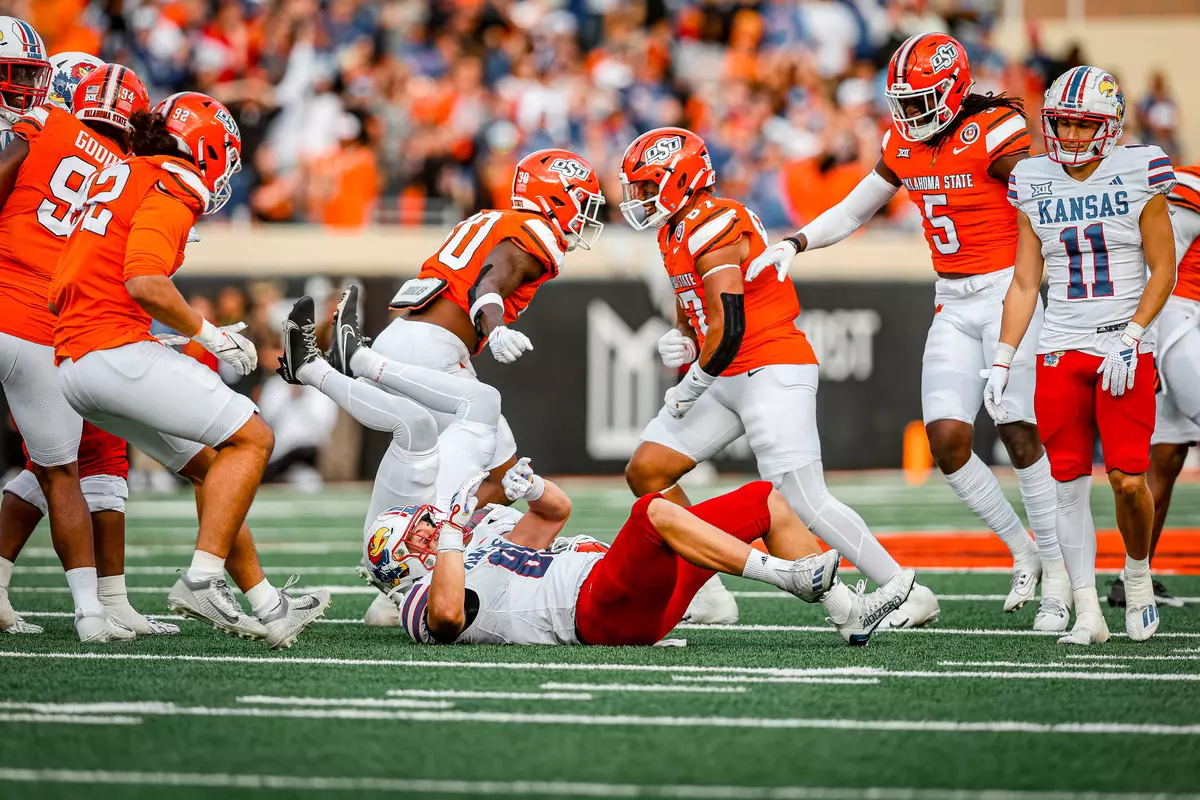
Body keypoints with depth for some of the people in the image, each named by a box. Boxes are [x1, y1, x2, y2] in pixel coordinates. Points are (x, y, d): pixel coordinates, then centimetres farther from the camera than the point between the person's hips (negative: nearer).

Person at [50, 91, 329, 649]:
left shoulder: (114, 177, 22)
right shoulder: (171, 187, -6)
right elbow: (145, 283, -21)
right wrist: (208, 334, -7)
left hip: (72, 362, 10)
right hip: (118, 347, -10)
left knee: (213, 466, 16)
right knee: (251, 439, -4)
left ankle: (264, 603, 12)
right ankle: (202, 578, -13)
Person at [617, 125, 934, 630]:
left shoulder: (713, 229, -17)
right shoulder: (676, 233, 14)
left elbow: (728, 330, -24)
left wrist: (690, 388, -11)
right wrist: (678, 344, 1)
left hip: (773, 373, -10)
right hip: (727, 380, 10)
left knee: (804, 502, -14)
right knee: (646, 471, 4)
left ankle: (910, 596, -7)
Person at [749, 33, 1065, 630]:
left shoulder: (994, 133, -14)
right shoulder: (904, 145, 6)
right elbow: (851, 213, 17)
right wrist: (792, 246, 2)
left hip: (1007, 292, -6)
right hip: (953, 306, 6)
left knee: (1022, 437, -8)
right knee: (947, 440, -4)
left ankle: (1056, 577, 3)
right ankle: (1022, 551, 14)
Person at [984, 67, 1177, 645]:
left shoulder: (1139, 174, -3)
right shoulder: (1034, 184, 7)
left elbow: (1163, 271, -1)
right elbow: (1025, 282, 11)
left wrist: (1129, 337, -13)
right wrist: (1001, 362, 5)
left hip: (1126, 351, -3)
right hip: (1060, 351, 3)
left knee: (1127, 480, -10)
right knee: (1068, 483, -2)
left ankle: (1138, 574, 17)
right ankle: (1087, 612, 3)